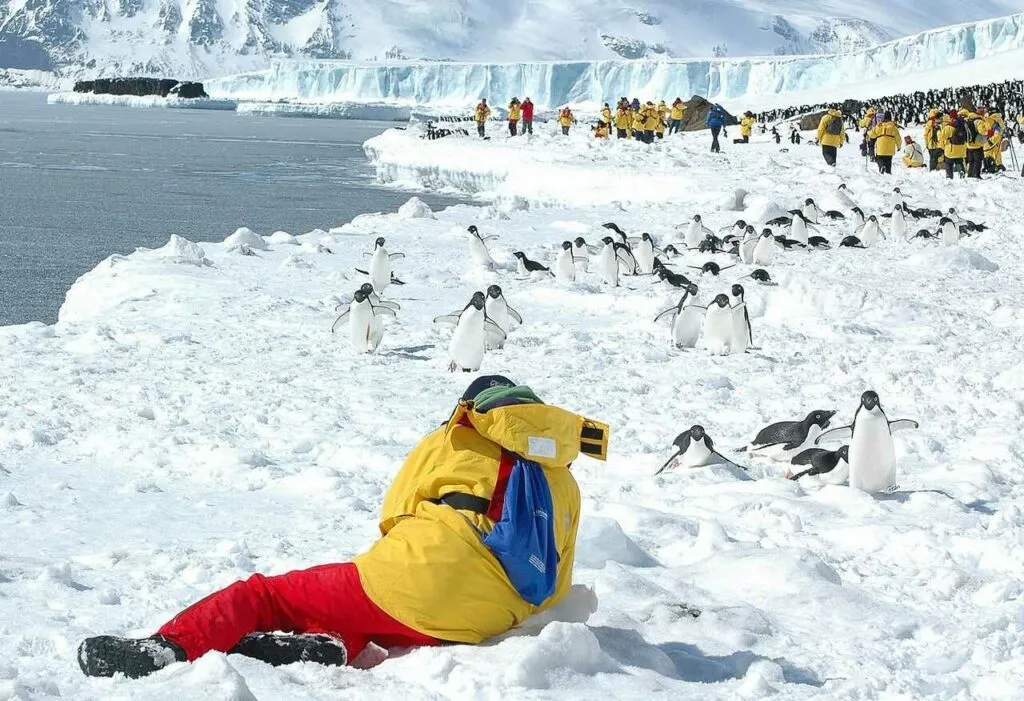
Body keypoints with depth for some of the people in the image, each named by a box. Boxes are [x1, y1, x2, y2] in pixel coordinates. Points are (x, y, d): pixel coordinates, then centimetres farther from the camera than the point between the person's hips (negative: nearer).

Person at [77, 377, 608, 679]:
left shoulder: (453, 441, 18)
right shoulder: (565, 489, 24)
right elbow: (552, 590, 23)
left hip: (407, 585, -3)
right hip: (482, 626, 4)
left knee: (258, 596, 9)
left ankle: (170, 647, -16)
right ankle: (333, 649, -15)